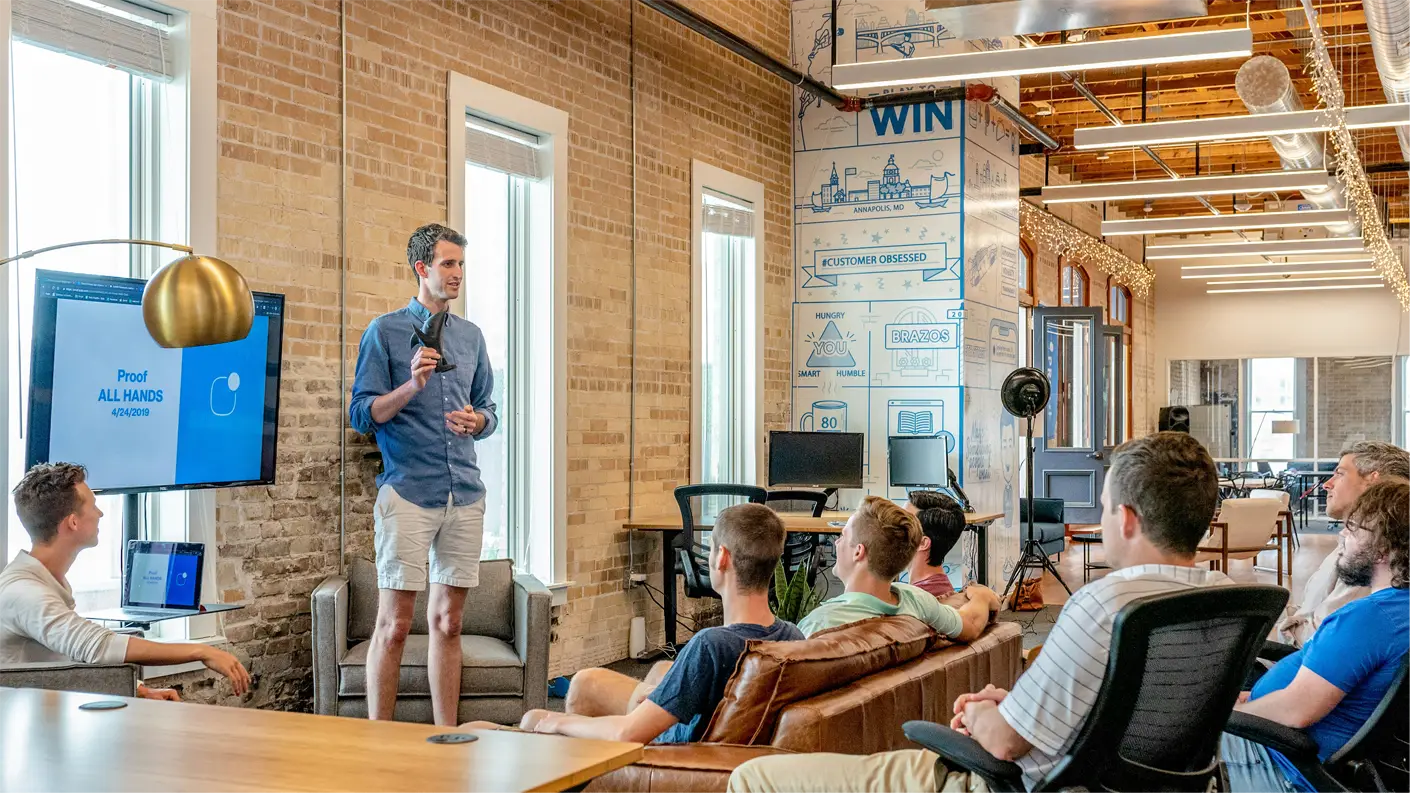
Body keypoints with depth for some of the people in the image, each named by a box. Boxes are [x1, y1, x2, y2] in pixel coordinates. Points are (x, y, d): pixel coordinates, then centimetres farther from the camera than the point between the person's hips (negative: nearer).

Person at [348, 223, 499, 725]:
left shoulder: (471, 336, 16)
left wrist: (477, 421, -1)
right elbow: (361, 415, -4)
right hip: (408, 492, -5)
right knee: (394, 625, -4)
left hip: (465, 493, 5)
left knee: (448, 622, 10)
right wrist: (411, 386, -19)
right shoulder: (385, 332, 1)